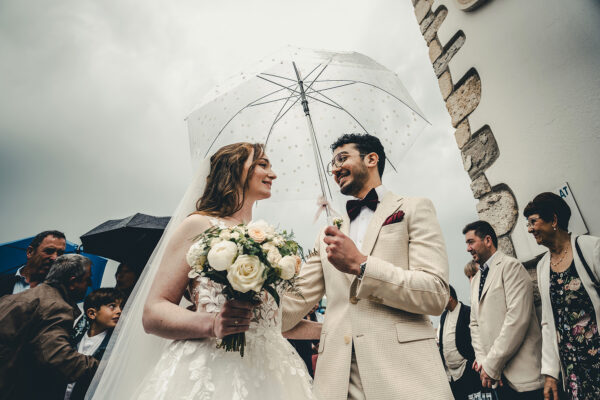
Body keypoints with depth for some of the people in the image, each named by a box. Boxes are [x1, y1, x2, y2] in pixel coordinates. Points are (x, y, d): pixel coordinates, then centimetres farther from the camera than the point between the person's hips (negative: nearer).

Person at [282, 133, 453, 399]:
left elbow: (436, 296, -8)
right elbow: (298, 299, 9)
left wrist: (360, 265, -15)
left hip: (403, 373, -3)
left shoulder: (414, 209, 2)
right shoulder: (328, 234, 15)